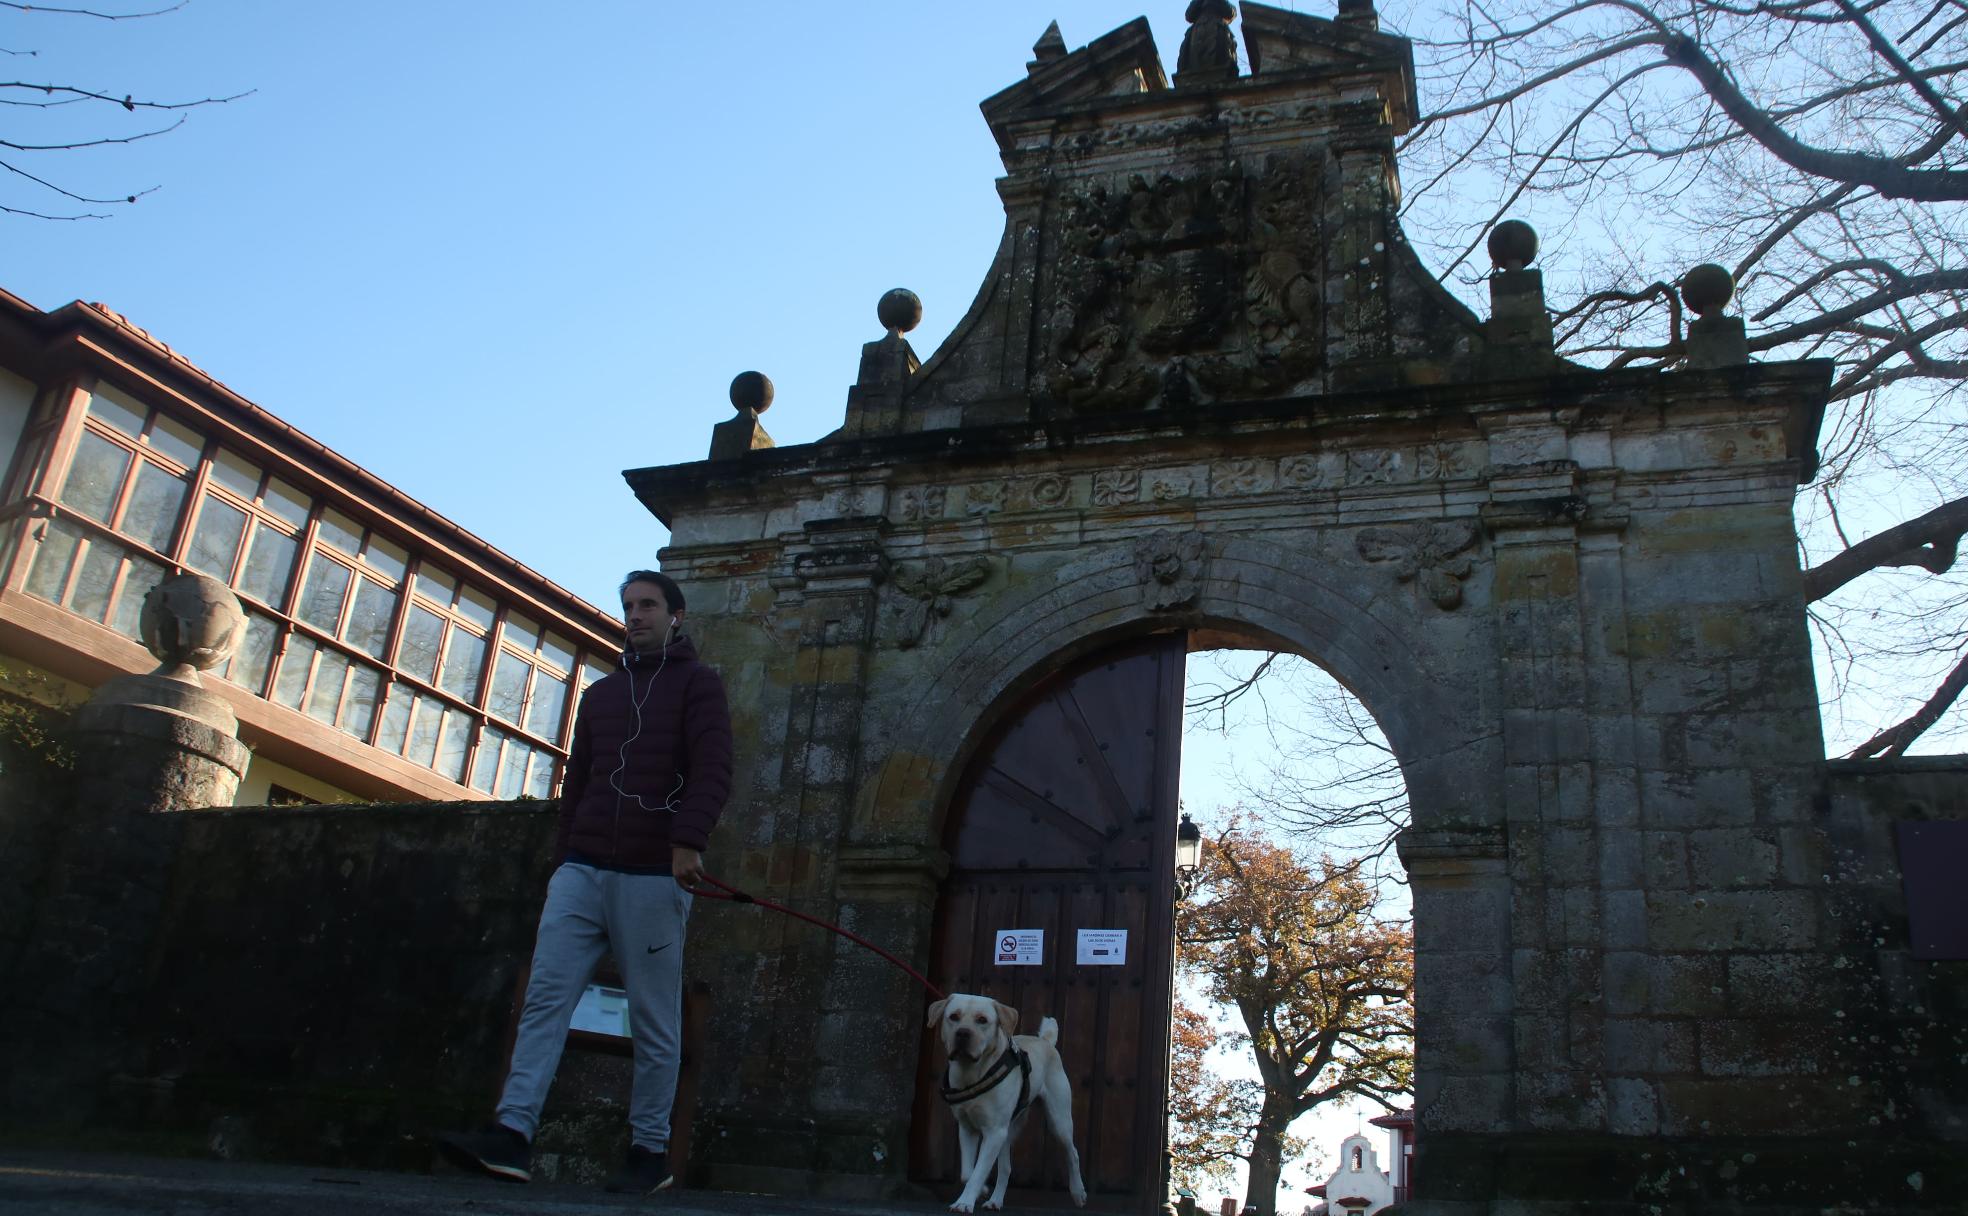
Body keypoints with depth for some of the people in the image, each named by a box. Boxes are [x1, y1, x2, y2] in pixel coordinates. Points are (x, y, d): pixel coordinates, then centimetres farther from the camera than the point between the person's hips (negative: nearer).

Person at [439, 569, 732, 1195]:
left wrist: (689, 840, -24)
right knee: (545, 995, -7)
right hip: (582, 870, 5)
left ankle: (650, 1150, 5)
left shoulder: (696, 683, 5)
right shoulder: (600, 693, 24)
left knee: (654, 1019, -2)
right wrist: (564, 854, 17)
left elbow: (712, 769, -9)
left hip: (652, 877, -5)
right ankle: (512, 1133, -10)